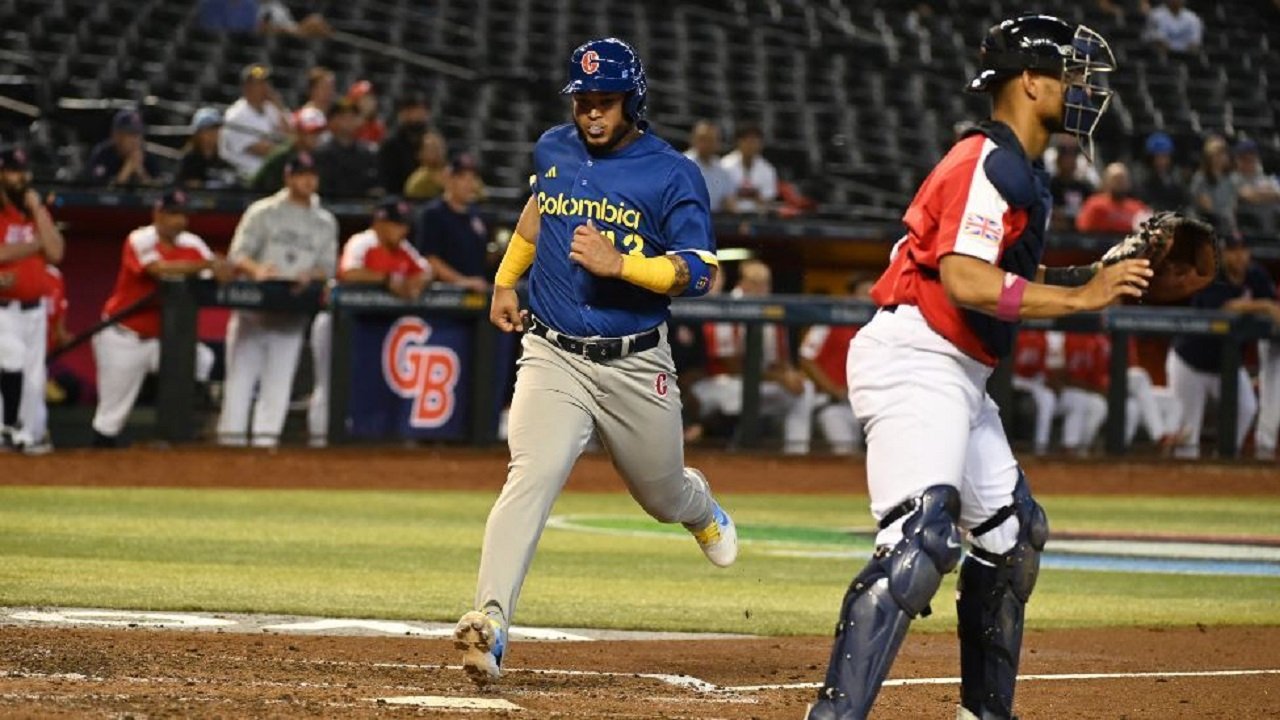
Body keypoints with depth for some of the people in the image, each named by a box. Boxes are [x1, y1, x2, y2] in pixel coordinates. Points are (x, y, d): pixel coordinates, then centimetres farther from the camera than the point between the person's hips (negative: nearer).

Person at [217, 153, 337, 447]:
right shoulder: (262, 212, 4)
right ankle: (231, 435, -3)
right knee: (241, 373, -4)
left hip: (292, 311, 2)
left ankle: (266, 436, 0)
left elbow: (328, 267, 8)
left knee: (279, 377, -1)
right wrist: (256, 270, -26)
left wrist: (311, 275, -16)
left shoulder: (325, 222, 12)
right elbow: (238, 254, -4)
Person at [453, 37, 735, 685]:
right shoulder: (553, 150, 5)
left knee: (662, 495, 18)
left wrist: (619, 264, -26)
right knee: (532, 477, -24)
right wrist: (506, 280, 28)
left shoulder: (672, 175, -8)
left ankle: (697, 504, 58)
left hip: (638, 365, -1)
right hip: (554, 358, 1)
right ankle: (489, 624, -36)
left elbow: (700, 271, -13)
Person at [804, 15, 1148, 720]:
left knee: (1013, 534, 21)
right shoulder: (989, 161, -15)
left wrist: (1104, 274, 10)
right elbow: (965, 281, -25)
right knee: (921, 541, -26)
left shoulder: (1024, 172, 18)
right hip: (915, 362, -11)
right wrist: (1083, 297, -21)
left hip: (959, 377, 11)